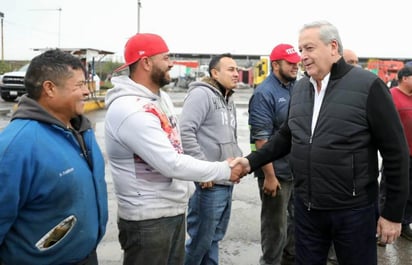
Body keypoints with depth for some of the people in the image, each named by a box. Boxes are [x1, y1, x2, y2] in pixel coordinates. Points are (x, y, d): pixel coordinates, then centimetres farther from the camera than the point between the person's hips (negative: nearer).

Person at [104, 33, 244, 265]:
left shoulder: (162, 97, 7)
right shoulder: (130, 110, -24)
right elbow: (172, 164, -27)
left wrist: (187, 189, 14)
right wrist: (225, 170, -17)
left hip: (175, 209, 9)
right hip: (148, 219, -9)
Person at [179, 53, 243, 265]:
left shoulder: (228, 99, 18)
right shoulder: (202, 93, -11)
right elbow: (185, 131, -22)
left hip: (227, 181, 9)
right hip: (209, 182, -9)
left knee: (214, 237, 19)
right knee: (200, 239, 1)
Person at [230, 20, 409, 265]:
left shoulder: (367, 86, -13)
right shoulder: (300, 88, 6)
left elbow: (395, 152, -11)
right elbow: (286, 137, 15)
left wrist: (393, 213, -9)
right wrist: (252, 161, 3)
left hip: (353, 210, -5)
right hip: (306, 207, 5)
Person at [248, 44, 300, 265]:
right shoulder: (265, 93, -15)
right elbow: (261, 138, -19)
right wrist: (269, 176, -20)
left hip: (300, 170, 7)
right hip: (278, 172, -7)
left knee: (295, 222, 21)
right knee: (275, 227, 6)